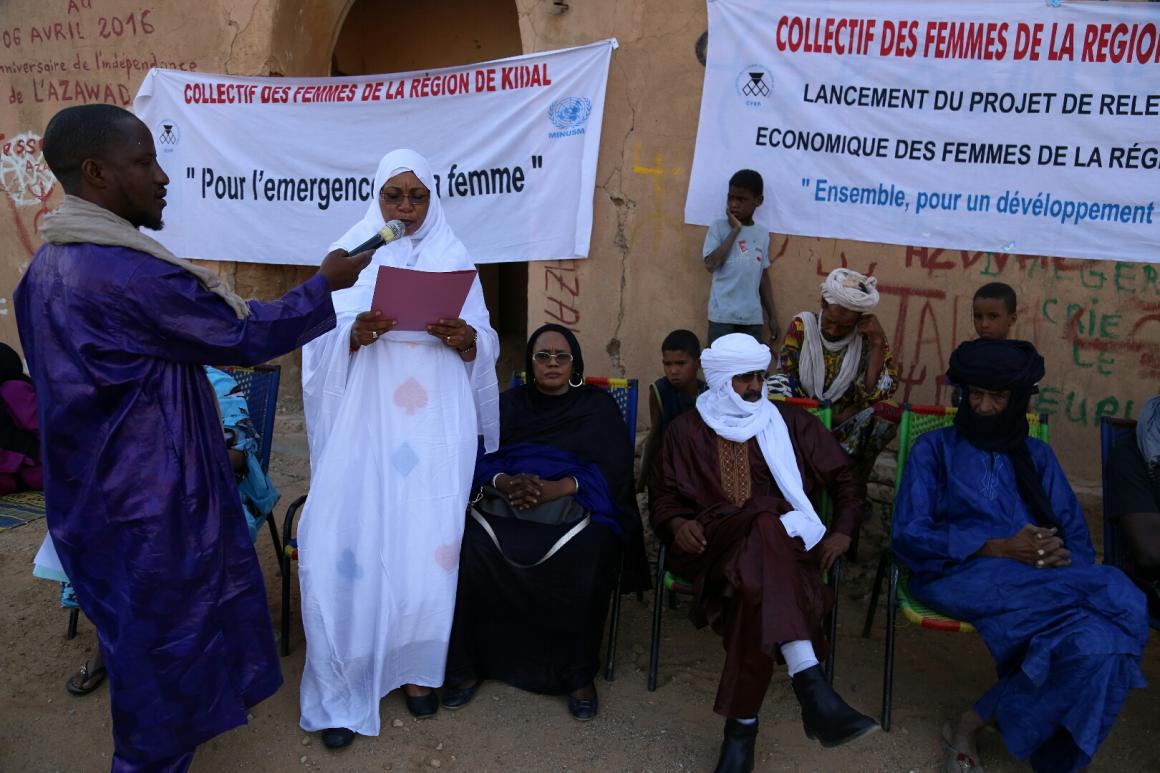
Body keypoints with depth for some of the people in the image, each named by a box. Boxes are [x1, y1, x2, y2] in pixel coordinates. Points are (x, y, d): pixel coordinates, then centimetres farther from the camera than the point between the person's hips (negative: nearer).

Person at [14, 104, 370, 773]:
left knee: (138, 621, 25)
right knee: (164, 625, 9)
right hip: (150, 499, -10)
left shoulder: (46, 267, 6)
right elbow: (244, 336, -18)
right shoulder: (130, 273, -26)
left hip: (92, 488, 10)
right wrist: (326, 285, -6)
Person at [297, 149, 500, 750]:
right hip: (365, 416, -1)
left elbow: (485, 346, 5)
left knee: (427, 537, 0)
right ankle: (340, 687, 10)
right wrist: (356, 333, -21)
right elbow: (323, 342, -1)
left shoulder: (454, 257, 9)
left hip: (435, 419, 1)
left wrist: (463, 338, -17)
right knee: (353, 534, -5)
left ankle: (418, 667, 21)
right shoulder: (350, 252, 7)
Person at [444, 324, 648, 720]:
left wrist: (557, 487, -16)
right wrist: (505, 482, -16)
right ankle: (467, 666, -9)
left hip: (574, 507, -2)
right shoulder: (510, 403, 19)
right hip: (505, 507, 2)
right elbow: (480, 458, 7)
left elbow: (612, 470, -1)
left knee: (586, 566, -32)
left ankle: (579, 675, -11)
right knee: (469, 555, -27)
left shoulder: (598, 405, 12)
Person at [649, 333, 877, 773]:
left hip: (783, 539, 1)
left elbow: (846, 479, 17)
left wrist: (843, 531, 1)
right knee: (763, 527, -39)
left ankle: (743, 722, -34)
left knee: (758, 578, -39)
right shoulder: (687, 430, 15)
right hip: (713, 542, -1)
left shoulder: (790, 422, 14)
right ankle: (811, 687, -49)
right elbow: (663, 494, 16)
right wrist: (677, 524, -7)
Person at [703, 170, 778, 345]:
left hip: (752, 318, 4)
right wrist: (735, 230, -11)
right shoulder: (719, 227, -2)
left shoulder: (762, 234, 9)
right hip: (722, 315, -3)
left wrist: (772, 315, 14)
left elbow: (763, 277, 15)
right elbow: (711, 264, -16)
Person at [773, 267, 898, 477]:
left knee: (888, 411, -29)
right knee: (775, 386, -28)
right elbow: (785, 384, -6)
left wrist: (878, 343, -21)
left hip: (846, 425, 0)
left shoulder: (868, 337, -4)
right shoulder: (801, 326, -5)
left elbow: (875, 395, -14)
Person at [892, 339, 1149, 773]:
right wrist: (999, 548, -12)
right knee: (1113, 602, -30)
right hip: (960, 575, -4)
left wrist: (1062, 555, -11)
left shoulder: (1037, 455, 23)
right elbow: (909, 536, -1)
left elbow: (1077, 537, 14)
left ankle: (970, 726, -16)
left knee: (1099, 643, -32)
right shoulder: (934, 449, 11)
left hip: (1040, 583, 4)